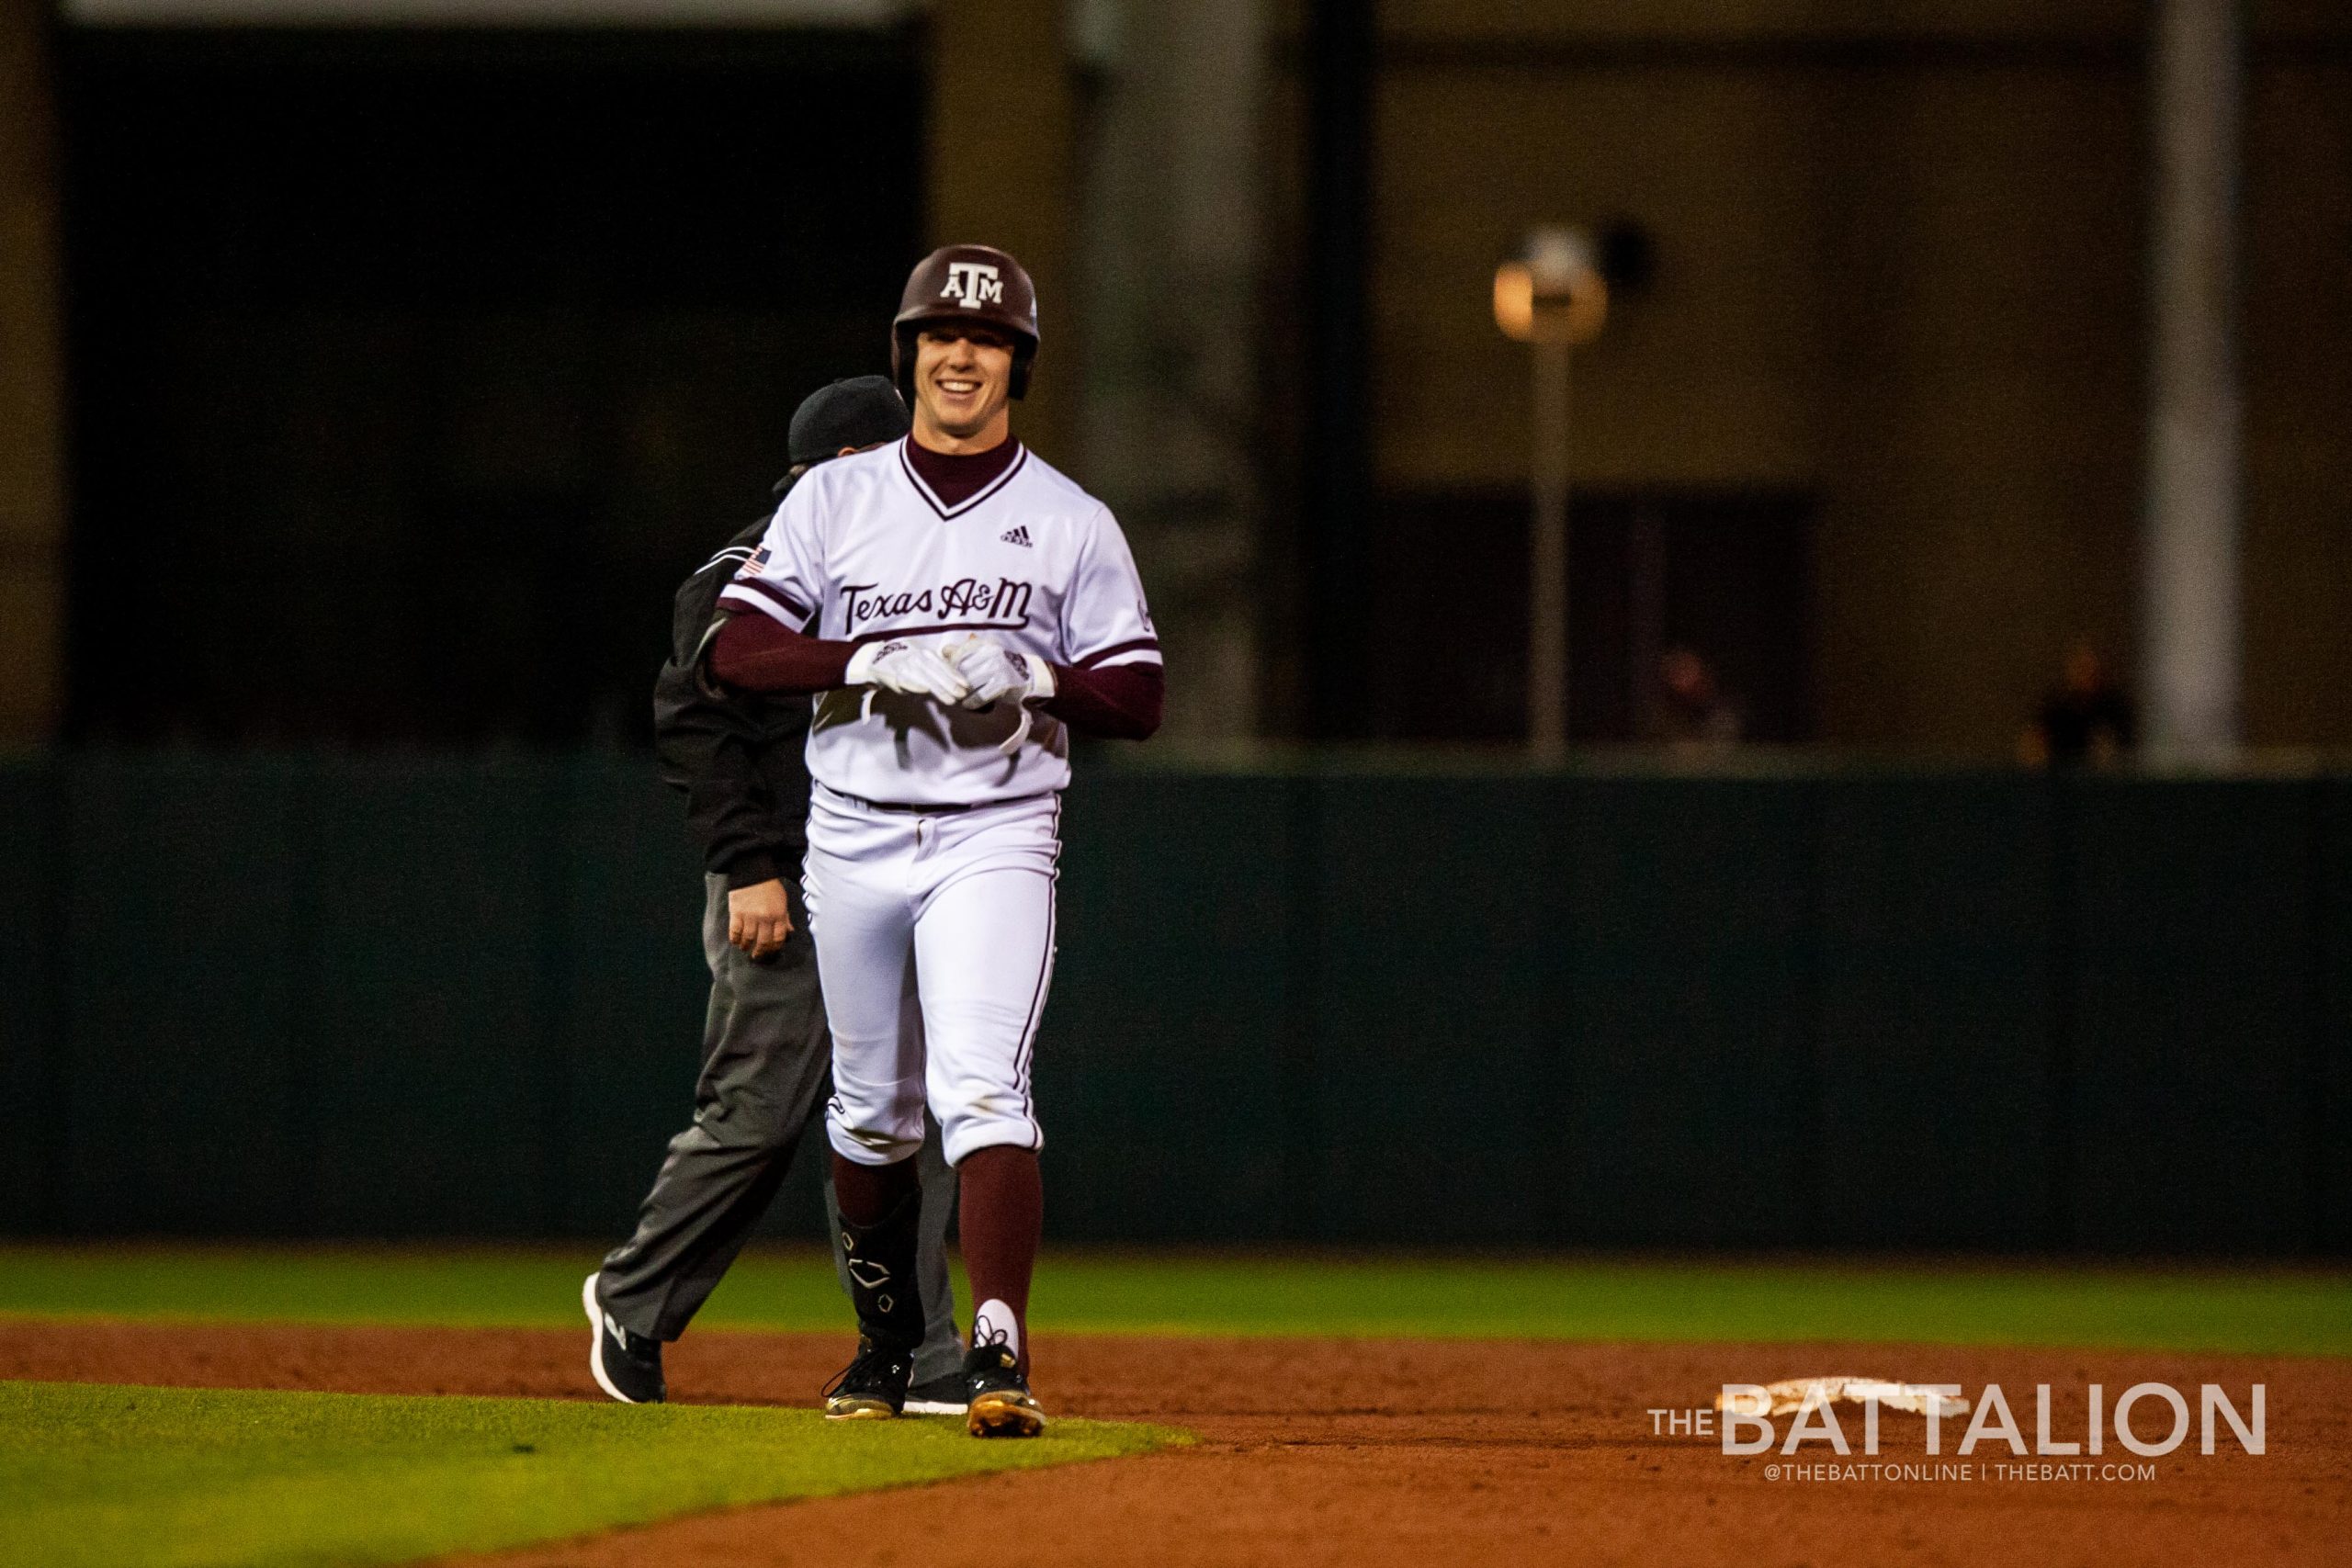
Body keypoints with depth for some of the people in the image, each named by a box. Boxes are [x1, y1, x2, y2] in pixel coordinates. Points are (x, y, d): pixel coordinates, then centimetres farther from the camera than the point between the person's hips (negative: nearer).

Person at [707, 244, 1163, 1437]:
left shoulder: (1073, 525, 3)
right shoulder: (835, 500, 6)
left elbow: (1137, 701, 2)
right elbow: (739, 651, -4)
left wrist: (1036, 678, -17)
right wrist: (873, 662, -19)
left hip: (996, 835, -3)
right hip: (855, 834, 3)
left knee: (982, 1085, -20)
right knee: (871, 1107, 12)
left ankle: (998, 1353, -28)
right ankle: (885, 1339, 30)